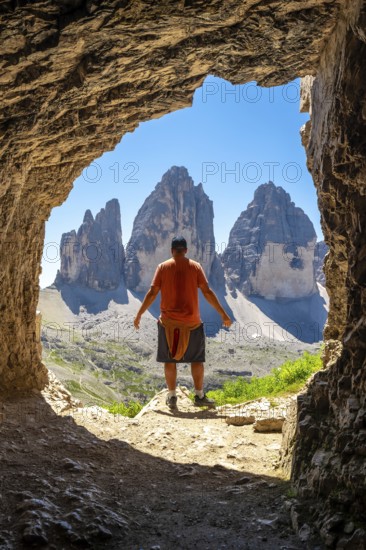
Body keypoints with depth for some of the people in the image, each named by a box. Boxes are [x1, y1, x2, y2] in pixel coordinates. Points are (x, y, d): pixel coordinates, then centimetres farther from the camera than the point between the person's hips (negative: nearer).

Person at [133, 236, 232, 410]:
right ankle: (199, 396, 14)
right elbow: (207, 292, -5)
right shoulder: (195, 267, -1)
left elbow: (152, 293, -3)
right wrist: (223, 314, -1)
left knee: (169, 359, 10)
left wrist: (139, 315, 6)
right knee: (197, 359, 11)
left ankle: (172, 397, 12)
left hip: (168, 322, 0)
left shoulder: (163, 267, 0)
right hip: (192, 322, 0)